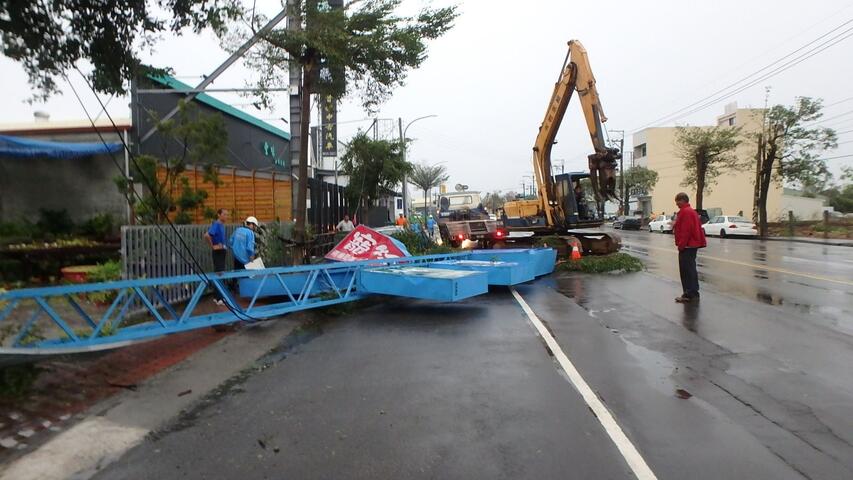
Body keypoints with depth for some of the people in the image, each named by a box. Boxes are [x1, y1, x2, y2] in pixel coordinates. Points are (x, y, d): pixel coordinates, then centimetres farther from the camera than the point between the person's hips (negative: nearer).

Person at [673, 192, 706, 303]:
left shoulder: (685, 212, -16)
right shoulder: (691, 211, 18)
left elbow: (685, 230, -22)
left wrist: (681, 245, -18)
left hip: (687, 246, -11)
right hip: (692, 244, 11)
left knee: (687, 270, -7)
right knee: (690, 269, 16)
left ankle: (691, 294, -4)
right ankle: (692, 293, 23)